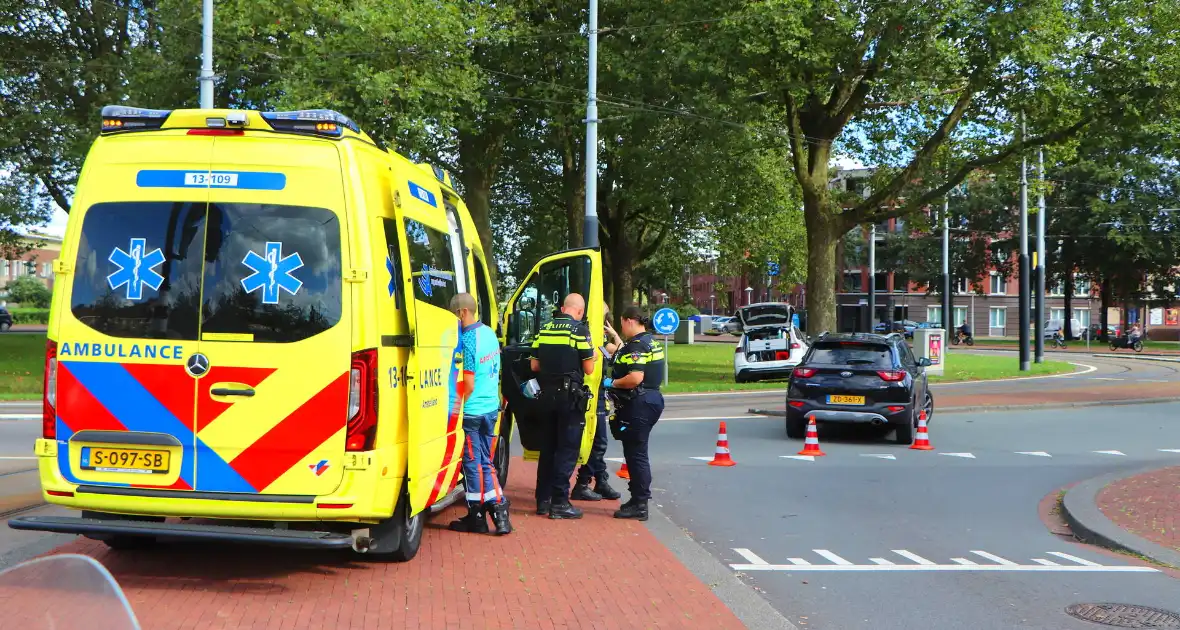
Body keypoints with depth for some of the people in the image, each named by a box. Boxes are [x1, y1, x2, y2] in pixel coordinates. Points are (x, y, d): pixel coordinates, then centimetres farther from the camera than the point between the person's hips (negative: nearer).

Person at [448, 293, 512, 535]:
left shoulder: (467, 340, -19)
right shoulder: (489, 333, 6)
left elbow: (468, 385, -19)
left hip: (472, 412, -8)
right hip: (492, 407, 8)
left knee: (473, 463, 2)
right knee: (486, 461, 13)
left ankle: (477, 517, 10)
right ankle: (498, 510, 8)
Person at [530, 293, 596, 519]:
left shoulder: (545, 329, 8)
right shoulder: (579, 330, -10)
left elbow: (534, 365, 10)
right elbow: (588, 369, -10)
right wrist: (592, 356, 10)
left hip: (547, 394, 6)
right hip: (570, 395, -6)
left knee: (547, 447, 14)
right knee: (567, 449, -1)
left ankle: (543, 499, 20)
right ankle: (559, 502, -2)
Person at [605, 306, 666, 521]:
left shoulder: (637, 345, -17)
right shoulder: (651, 342, 16)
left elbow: (635, 378, -27)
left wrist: (612, 383, -13)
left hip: (639, 405, -11)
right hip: (650, 400, 11)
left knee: (636, 454, -6)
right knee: (636, 453, 16)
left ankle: (639, 505, -3)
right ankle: (638, 499, 22)